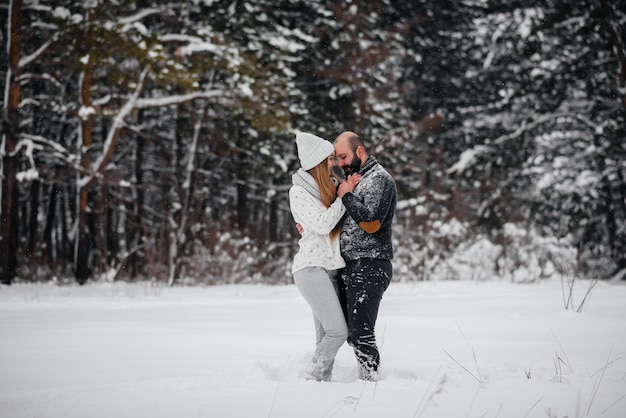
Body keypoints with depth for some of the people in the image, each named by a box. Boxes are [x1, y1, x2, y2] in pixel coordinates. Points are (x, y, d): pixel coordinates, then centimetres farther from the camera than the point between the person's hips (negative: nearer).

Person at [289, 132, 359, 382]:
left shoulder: (327, 188, 16)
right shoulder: (298, 192, -5)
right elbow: (322, 224, -13)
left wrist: (345, 193, 6)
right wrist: (342, 198, -5)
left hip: (331, 268, 7)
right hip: (311, 267, -7)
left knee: (325, 337, 2)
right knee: (338, 331, -16)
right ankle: (311, 379, -7)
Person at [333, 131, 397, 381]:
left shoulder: (379, 178, -8)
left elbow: (371, 224, -19)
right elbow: (342, 222, 28)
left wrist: (345, 195, -12)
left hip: (370, 266, -9)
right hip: (350, 267, 10)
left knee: (360, 332, -13)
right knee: (350, 331, 8)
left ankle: (371, 380, -11)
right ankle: (368, 376, 13)